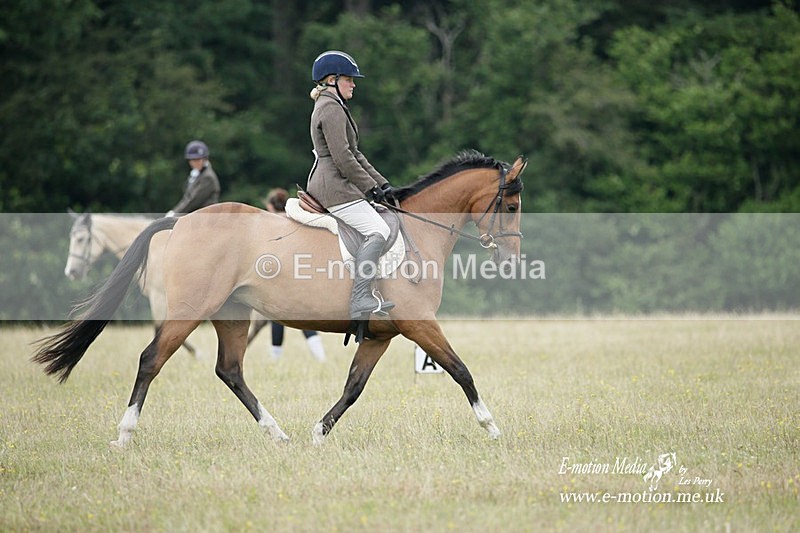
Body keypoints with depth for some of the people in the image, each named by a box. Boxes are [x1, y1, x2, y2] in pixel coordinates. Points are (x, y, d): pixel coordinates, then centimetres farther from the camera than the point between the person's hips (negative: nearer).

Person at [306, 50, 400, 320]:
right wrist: (370, 187, -13)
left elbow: (355, 154, 23)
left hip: (325, 184, 11)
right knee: (377, 231, -21)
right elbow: (342, 157, -18)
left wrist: (380, 182, 16)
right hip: (334, 186, -11)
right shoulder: (331, 108, -11)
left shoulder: (333, 107, 23)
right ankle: (360, 298, -32)